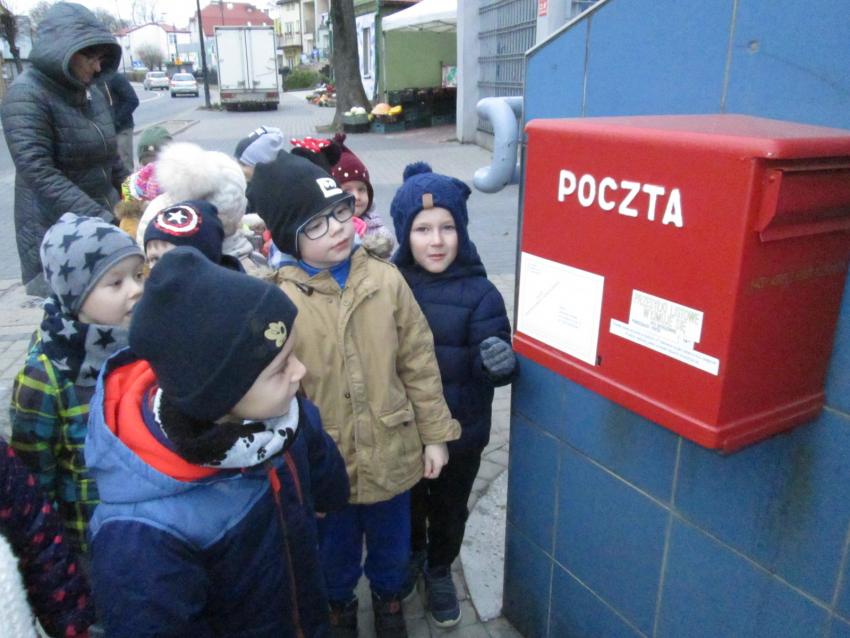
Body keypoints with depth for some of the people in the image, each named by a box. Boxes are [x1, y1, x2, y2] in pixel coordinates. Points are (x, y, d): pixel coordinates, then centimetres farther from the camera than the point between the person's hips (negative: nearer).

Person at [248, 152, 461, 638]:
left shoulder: (386, 280, -9)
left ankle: (389, 599, 56)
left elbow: (419, 361, -2)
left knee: (392, 543, 25)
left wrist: (435, 434, 1)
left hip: (392, 453, 2)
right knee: (337, 548, 24)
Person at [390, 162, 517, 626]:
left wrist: (500, 362, -35)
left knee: (450, 508, 22)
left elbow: (495, 367, -17)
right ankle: (412, 557, 56)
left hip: (461, 431, -1)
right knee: (408, 503, 25)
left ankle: (440, 571, 50)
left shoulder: (478, 293, -16)